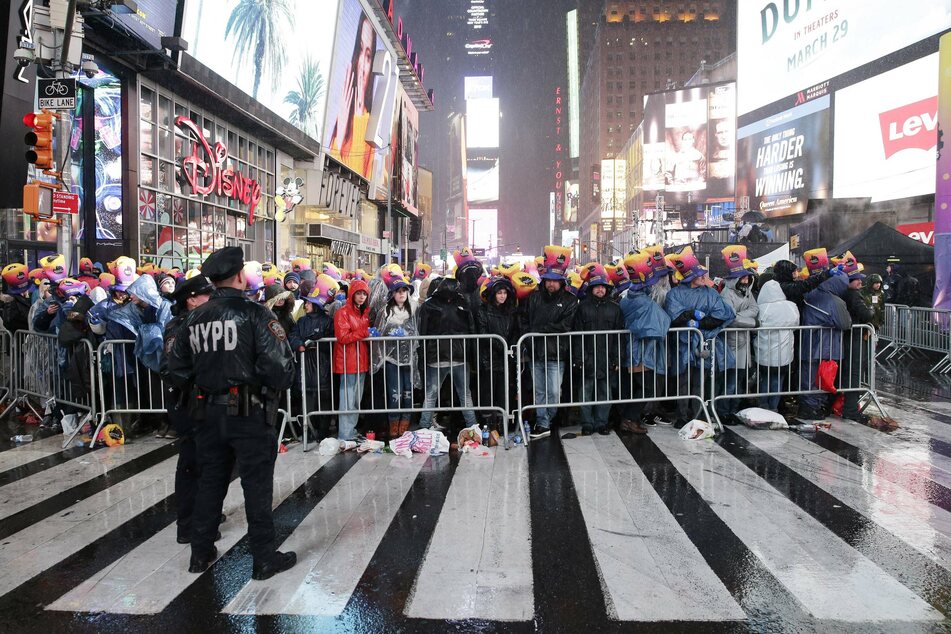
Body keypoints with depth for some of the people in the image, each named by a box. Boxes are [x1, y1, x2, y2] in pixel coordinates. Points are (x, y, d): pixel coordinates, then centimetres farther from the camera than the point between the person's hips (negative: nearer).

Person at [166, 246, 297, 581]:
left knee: (210, 481, 18)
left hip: (208, 412, 6)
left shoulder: (194, 318, 5)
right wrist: (274, 389, 0)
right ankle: (264, 559, 13)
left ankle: (201, 553, 29)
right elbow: (280, 365, -19)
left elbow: (177, 368, 9)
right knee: (257, 484, 4)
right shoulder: (255, 314, -13)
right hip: (250, 413, -5)